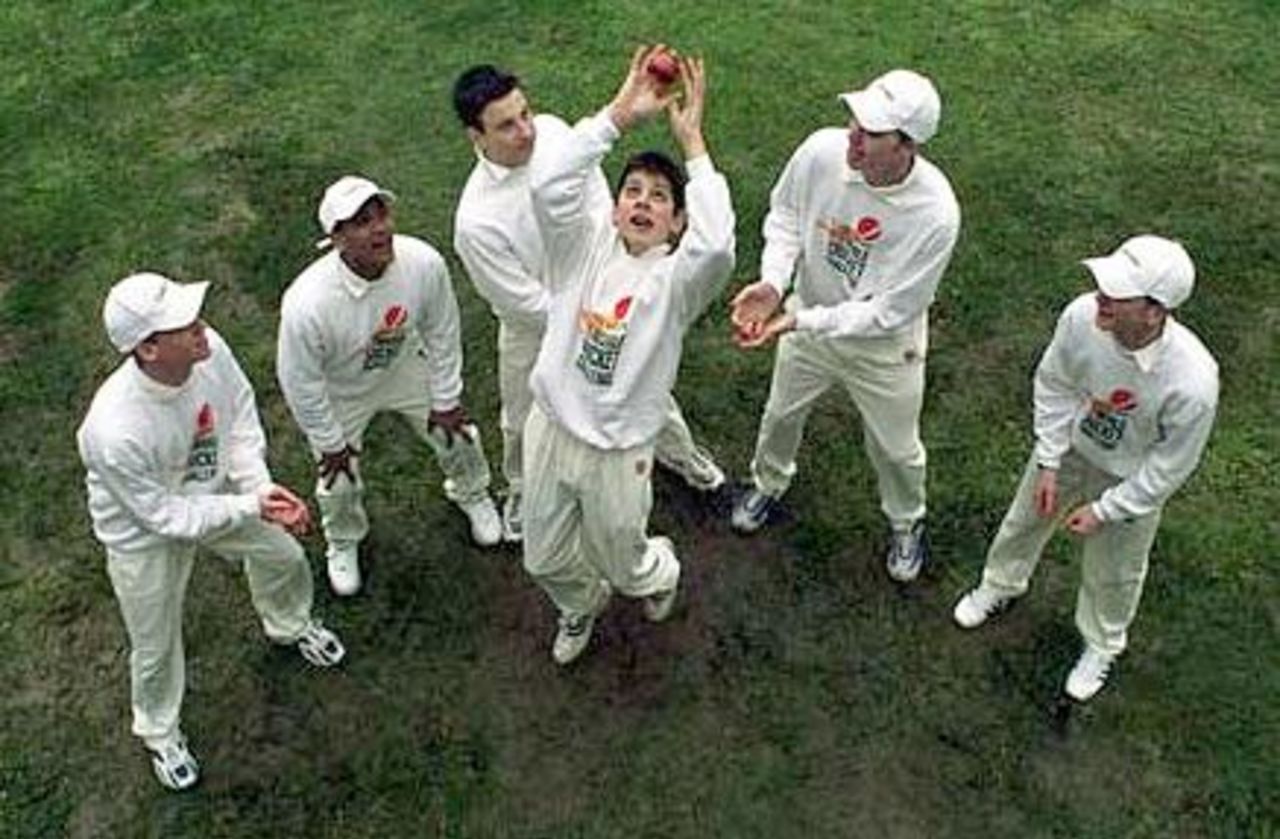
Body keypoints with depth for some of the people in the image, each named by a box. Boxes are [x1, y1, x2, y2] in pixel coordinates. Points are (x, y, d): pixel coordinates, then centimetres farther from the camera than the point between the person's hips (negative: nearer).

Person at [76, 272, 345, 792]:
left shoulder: (209, 349, -30)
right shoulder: (115, 430, -43)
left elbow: (239, 414, -9)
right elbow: (166, 517, -29)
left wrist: (260, 485, -21)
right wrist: (252, 508, -29)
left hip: (212, 492, 5)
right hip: (145, 535, -5)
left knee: (285, 557, 24)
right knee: (156, 646, 17)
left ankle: (290, 626, 61)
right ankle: (159, 733, 50)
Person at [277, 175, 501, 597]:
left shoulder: (424, 263, -32)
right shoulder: (308, 303, -41)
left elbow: (442, 333, -13)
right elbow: (300, 382, -24)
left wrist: (445, 400, -3)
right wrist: (330, 443, -11)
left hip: (402, 368, 3)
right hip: (339, 392, -3)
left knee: (456, 432, 15)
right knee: (340, 482, 9)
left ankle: (471, 494, 52)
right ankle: (343, 542, 46)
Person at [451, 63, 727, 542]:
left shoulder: (552, 131, -21)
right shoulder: (475, 222, -35)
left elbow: (599, 203, -9)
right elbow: (528, 303, -26)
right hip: (535, 328, -4)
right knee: (524, 422, 21)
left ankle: (679, 453, 56)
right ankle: (521, 490, 54)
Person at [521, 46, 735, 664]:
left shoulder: (675, 278, -13)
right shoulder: (585, 245, -6)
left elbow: (716, 245, -37)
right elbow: (547, 182, -24)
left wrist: (691, 142, -30)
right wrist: (619, 114, -25)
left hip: (617, 453, -3)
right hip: (550, 429, 3)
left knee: (623, 565, 20)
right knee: (545, 560, 22)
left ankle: (662, 572, 57)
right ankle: (581, 607, 57)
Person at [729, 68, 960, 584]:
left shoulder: (935, 213, -36)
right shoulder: (822, 151, -28)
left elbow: (888, 312, -29)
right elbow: (785, 215, -7)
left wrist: (801, 322, -36)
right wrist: (773, 282, -24)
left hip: (883, 344, -3)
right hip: (809, 318, 3)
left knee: (895, 448, 21)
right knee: (781, 415, 28)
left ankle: (906, 523, 54)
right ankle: (768, 483, 61)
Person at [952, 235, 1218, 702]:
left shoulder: (1192, 382, -41)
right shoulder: (1082, 317, -32)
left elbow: (1170, 467, -23)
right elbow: (1053, 384, -11)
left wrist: (1104, 510, -16)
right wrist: (1048, 463, -9)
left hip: (1131, 479, -3)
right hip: (1069, 445, 3)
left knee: (1112, 572, 21)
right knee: (1026, 519, 27)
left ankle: (1101, 645, 54)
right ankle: (1001, 586, 60)